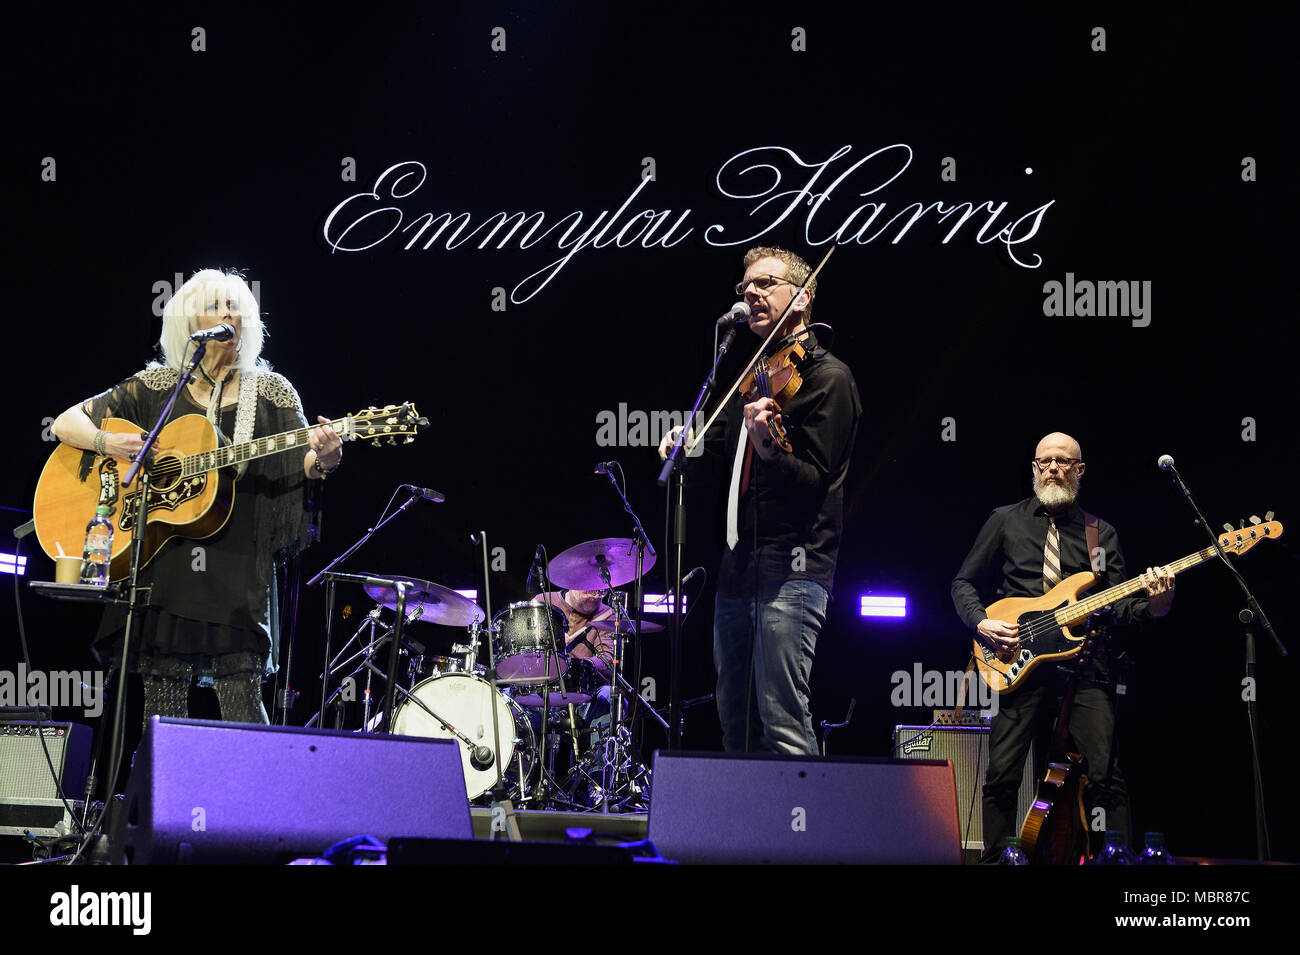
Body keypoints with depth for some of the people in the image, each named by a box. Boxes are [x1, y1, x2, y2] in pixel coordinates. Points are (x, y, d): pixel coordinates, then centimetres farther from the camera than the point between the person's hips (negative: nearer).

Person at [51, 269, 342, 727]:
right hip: (161, 564, 1)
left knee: (241, 698, -12)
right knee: (163, 704, -2)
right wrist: (109, 442, -10)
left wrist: (320, 460, -21)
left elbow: (299, 465, 3)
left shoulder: (271, 393, 10)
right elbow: (67, 423, 11)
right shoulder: (155, 387, 11)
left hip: (239, 566, -1)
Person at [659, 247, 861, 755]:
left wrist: (769, 449, -34)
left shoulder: (828, 378, -7)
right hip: (738, 569, 9)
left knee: (783, 723, -14)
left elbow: (812, 480, -15)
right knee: (736, 725, 13)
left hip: (791, 572, -9)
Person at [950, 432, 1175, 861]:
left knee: (1105, 775, -10)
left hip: (1085, 667, 0)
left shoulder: (1101, 534, 17)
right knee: (1002, 775, -6)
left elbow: (1115, 605, 9)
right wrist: (982, 623, -3)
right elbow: (964, 583, 16)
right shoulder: (1005, 521, 13)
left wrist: (1149, 606, -12)